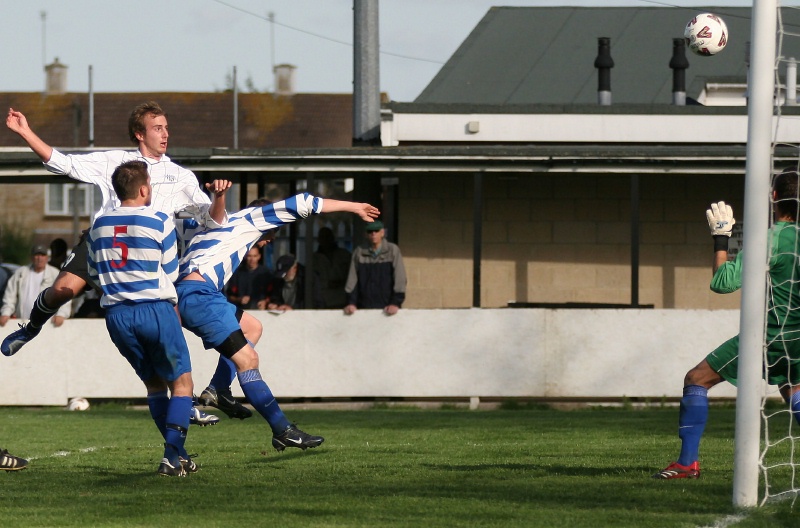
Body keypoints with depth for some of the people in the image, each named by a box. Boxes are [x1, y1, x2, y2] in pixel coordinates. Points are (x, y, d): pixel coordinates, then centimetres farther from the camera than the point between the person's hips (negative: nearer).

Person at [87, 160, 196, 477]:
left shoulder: (98, 226, 8)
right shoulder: (160, 222, -5)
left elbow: (93, 272, 18)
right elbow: (170, 272, 2)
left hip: (116, 314, 5)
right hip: (156, 309, -5)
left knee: (153, 383, 18)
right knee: (181, 382, 4)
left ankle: (177, 454, 16)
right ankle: (172, 456, -11)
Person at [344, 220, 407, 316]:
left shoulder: (393, 250, 0)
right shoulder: (359, 253, 6)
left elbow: (400, 279, -5)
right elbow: (352, 280, 5)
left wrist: (396, 303, -15)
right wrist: (351, 303, -6)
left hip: (386, 308, -2)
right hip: (365, 307, 2)